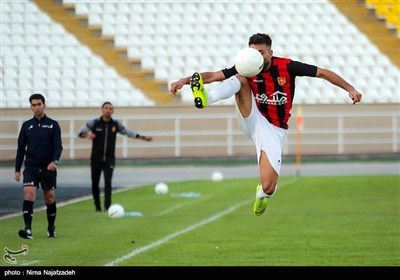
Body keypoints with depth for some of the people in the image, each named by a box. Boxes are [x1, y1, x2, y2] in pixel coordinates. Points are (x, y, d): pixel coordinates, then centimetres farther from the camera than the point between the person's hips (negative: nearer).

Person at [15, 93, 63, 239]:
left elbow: (58, 146, -5)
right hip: (31, 167, 0)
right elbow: (21, 149, 11)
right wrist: (17, 170, 5)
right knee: (29, 195, -17)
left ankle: (51, 229, 27)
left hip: (48, 168, 0)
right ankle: (28, 230, -24)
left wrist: (54, 161, -23)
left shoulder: (53, 125, 2)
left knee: (50, 199, 8)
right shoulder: (26, 126, 7)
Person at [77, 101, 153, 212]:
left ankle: (107, 206, -17)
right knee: (95, 183, 5)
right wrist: (87, 135, -34)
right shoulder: (94, 123, -5)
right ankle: (97, 206, 23)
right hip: (96, 159, 0)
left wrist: (143, 137, 10)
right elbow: (80, 132, -10)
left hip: (109, 159, 0)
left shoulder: (116, 124, 2)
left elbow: (127, 132, 13)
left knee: (108, 182, -15)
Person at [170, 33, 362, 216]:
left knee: (268, 187, -15)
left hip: (273, 130, -2)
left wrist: (350, 89, -12)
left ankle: (261, 195, 25)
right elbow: (213, 76, -10)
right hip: (252, 120, 2)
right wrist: (185, 80, -24)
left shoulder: (286, 67, -11)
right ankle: (206, 99, -45)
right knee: (240, 79, -20)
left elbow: (323, 73, -6)